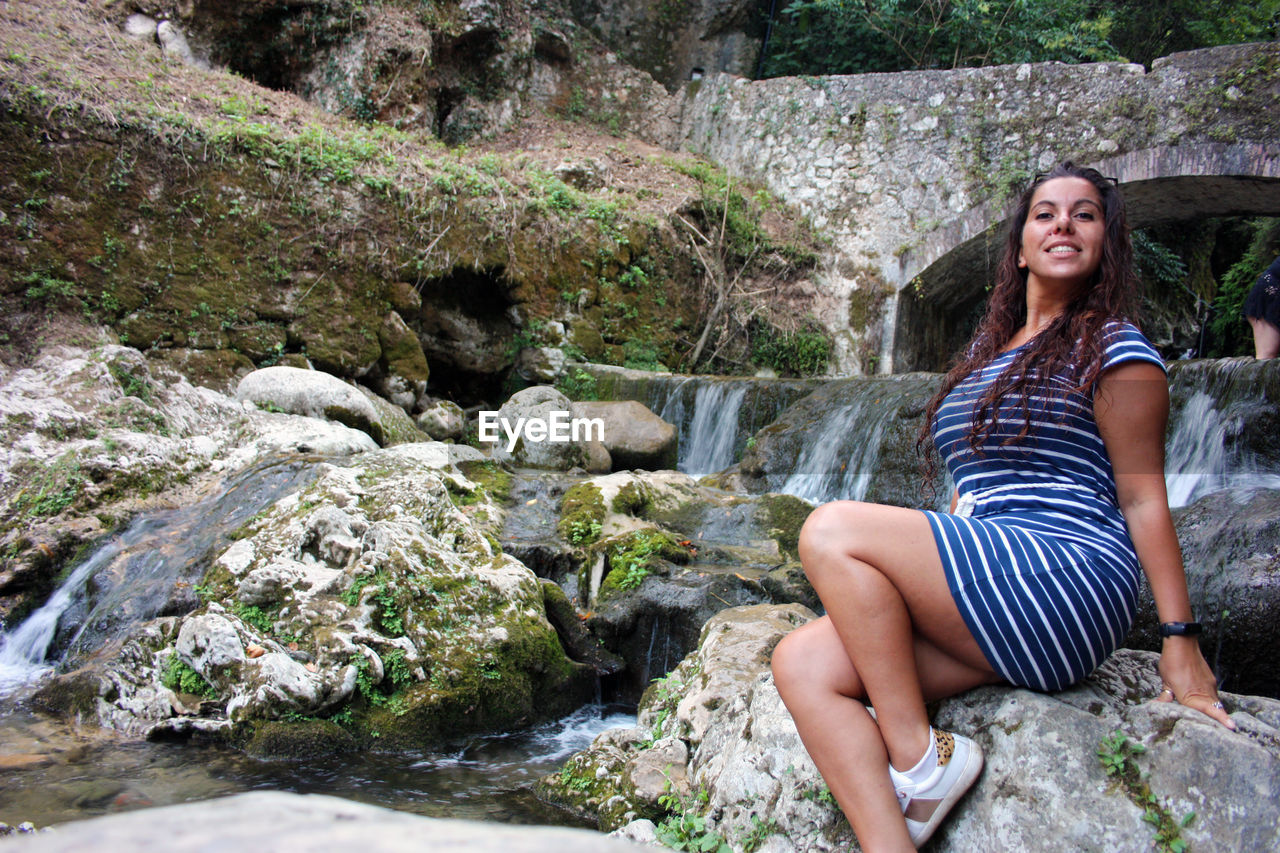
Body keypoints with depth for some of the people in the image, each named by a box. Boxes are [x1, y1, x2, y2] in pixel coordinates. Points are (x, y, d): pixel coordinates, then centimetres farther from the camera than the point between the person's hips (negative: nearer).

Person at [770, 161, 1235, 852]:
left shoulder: (1113, 347, 3)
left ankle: (919, 756, -15)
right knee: (800, 662, -13)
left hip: (1067, 574, -7)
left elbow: (1142, 496, -2)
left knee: (831, 530, -21)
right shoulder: (987, 349, 23)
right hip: (982, 595, 7)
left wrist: (1180, 639, -6)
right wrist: (912, 580, 20)